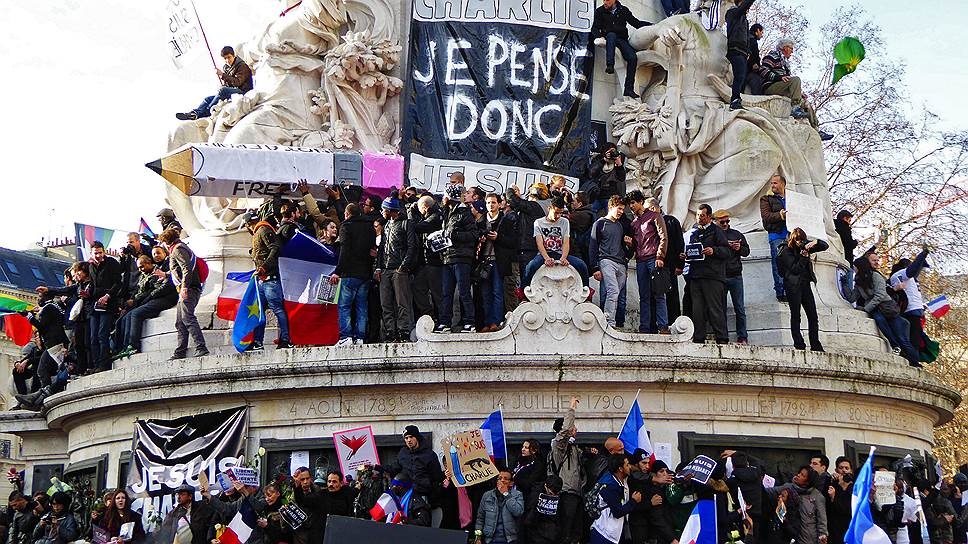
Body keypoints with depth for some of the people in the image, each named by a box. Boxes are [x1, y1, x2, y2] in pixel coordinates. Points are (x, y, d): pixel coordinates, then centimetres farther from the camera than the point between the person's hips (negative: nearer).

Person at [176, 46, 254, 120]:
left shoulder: (242, 66, -6)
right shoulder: (226, 68, 18)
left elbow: (237, 82, -20)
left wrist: (223, 75, -23)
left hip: (242, 92, -8)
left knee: (222, 90, -33)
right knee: (208, 99, -6)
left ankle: (207, 111, -31)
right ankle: (194, 113, -28)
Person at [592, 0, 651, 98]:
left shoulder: (624, 11, 12)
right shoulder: (600, 11, 10)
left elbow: (636, 23, 13)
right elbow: (595, 28, 5)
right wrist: (599, 36, -17)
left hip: (622, 39, 2)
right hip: (608, 38, -1)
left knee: (633, 57, -24)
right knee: (611, 35, -37)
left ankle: (629, 89, -24)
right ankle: (610, 65, -52)